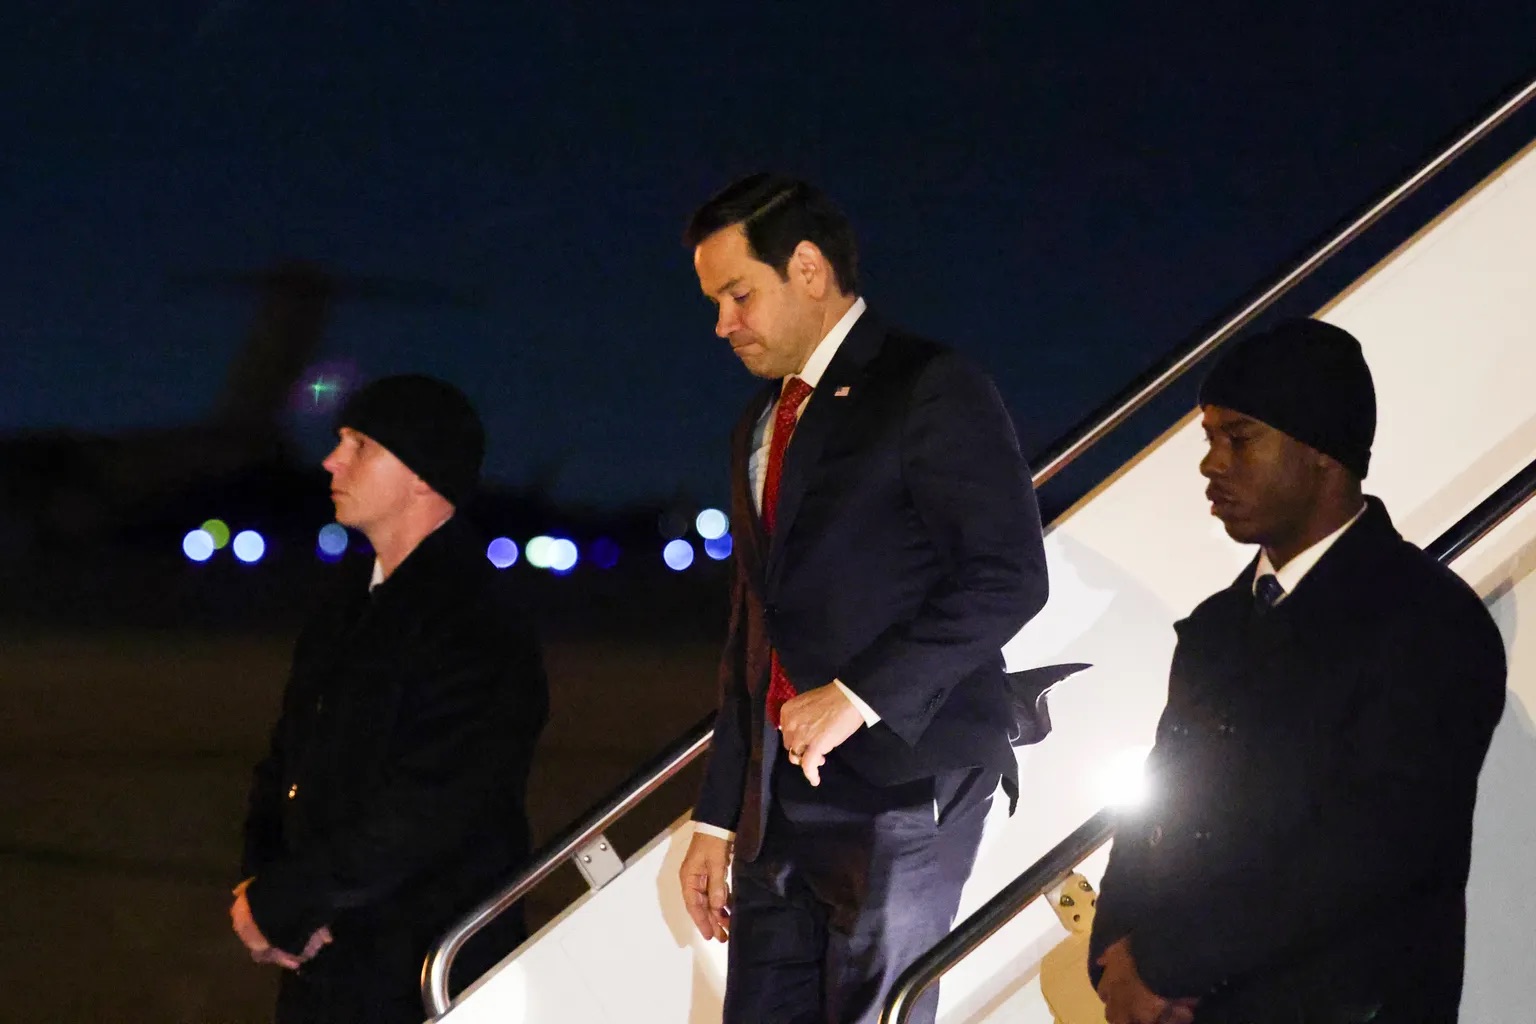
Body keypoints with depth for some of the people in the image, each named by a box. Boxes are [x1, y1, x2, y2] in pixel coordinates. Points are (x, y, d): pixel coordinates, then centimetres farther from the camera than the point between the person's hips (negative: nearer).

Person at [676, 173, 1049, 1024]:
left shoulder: (930, 390, -6)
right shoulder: (759, 428, 20)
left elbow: (1009, 577, -14)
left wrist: (859, 694, -18)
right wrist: (718, 818, 19)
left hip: (902, 784, -7)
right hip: (779, 795, 8)